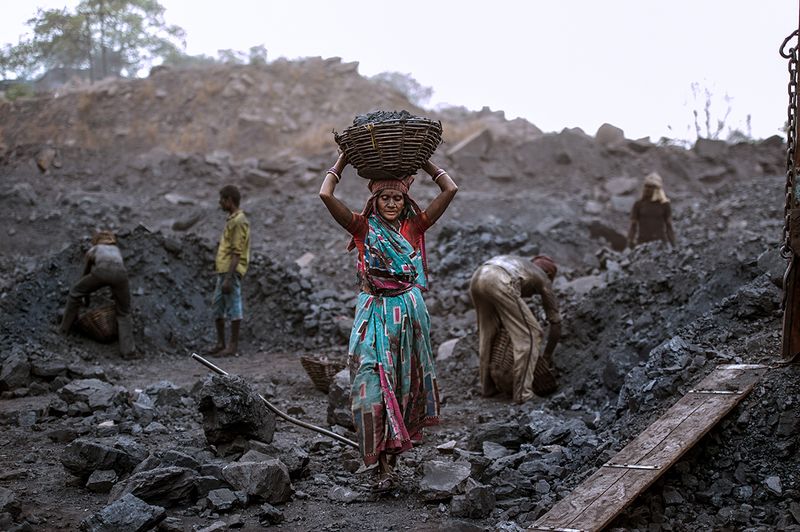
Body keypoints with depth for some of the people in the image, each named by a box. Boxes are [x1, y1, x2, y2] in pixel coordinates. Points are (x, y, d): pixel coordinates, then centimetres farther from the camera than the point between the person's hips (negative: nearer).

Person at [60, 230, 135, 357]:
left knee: (75, 292, 28)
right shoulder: (116, 249, 41)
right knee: (123, 313, 17)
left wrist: (86, 297, 60)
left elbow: (85, 274, 45)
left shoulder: (92, 250, 36)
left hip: (102, 270, -1)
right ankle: (127, 348, 5)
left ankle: (66, 326, 38)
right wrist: (115, 293, 65)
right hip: (120, 272, 2)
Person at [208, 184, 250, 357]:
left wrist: (228, 278, -22)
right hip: (223, 271, 10)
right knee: (217, 307, 12)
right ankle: (221, 343, 20)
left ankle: (233, 346, 1)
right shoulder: (231, 220, 19)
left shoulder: (239, 222, -12)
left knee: (233, 307, -4)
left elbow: (236, 253, -18)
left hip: (231, 272, -10)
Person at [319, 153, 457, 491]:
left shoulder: (414, 227, 8)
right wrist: (343, 160, 3)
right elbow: (326, 194, -8)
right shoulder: (363, 227, 3)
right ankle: (384, 466, -9)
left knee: (405, 385, 6)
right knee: (372, 386, -11)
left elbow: (450, 190, 4)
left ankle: (394, 449, 22)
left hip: (409, 314, 2)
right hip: (374, 314, -2)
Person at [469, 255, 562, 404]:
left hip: (477, 278, 6)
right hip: (500, 283, -6)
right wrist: (548, 354, 44)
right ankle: (522, 393, 5)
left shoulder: (520, 264, 44)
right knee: (529, 335, 7)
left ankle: (488, 386, 34)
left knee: (488, 332, 26)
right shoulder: (544, 281, 29)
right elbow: (555, 323, 33)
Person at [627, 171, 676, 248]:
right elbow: (633, 226, 6)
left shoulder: (664, 204, 6)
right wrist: (630, 247, 0)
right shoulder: (638, 204, 6)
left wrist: (673, 247, 2)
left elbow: (669, 226, 7)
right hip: (643, 243, 0)